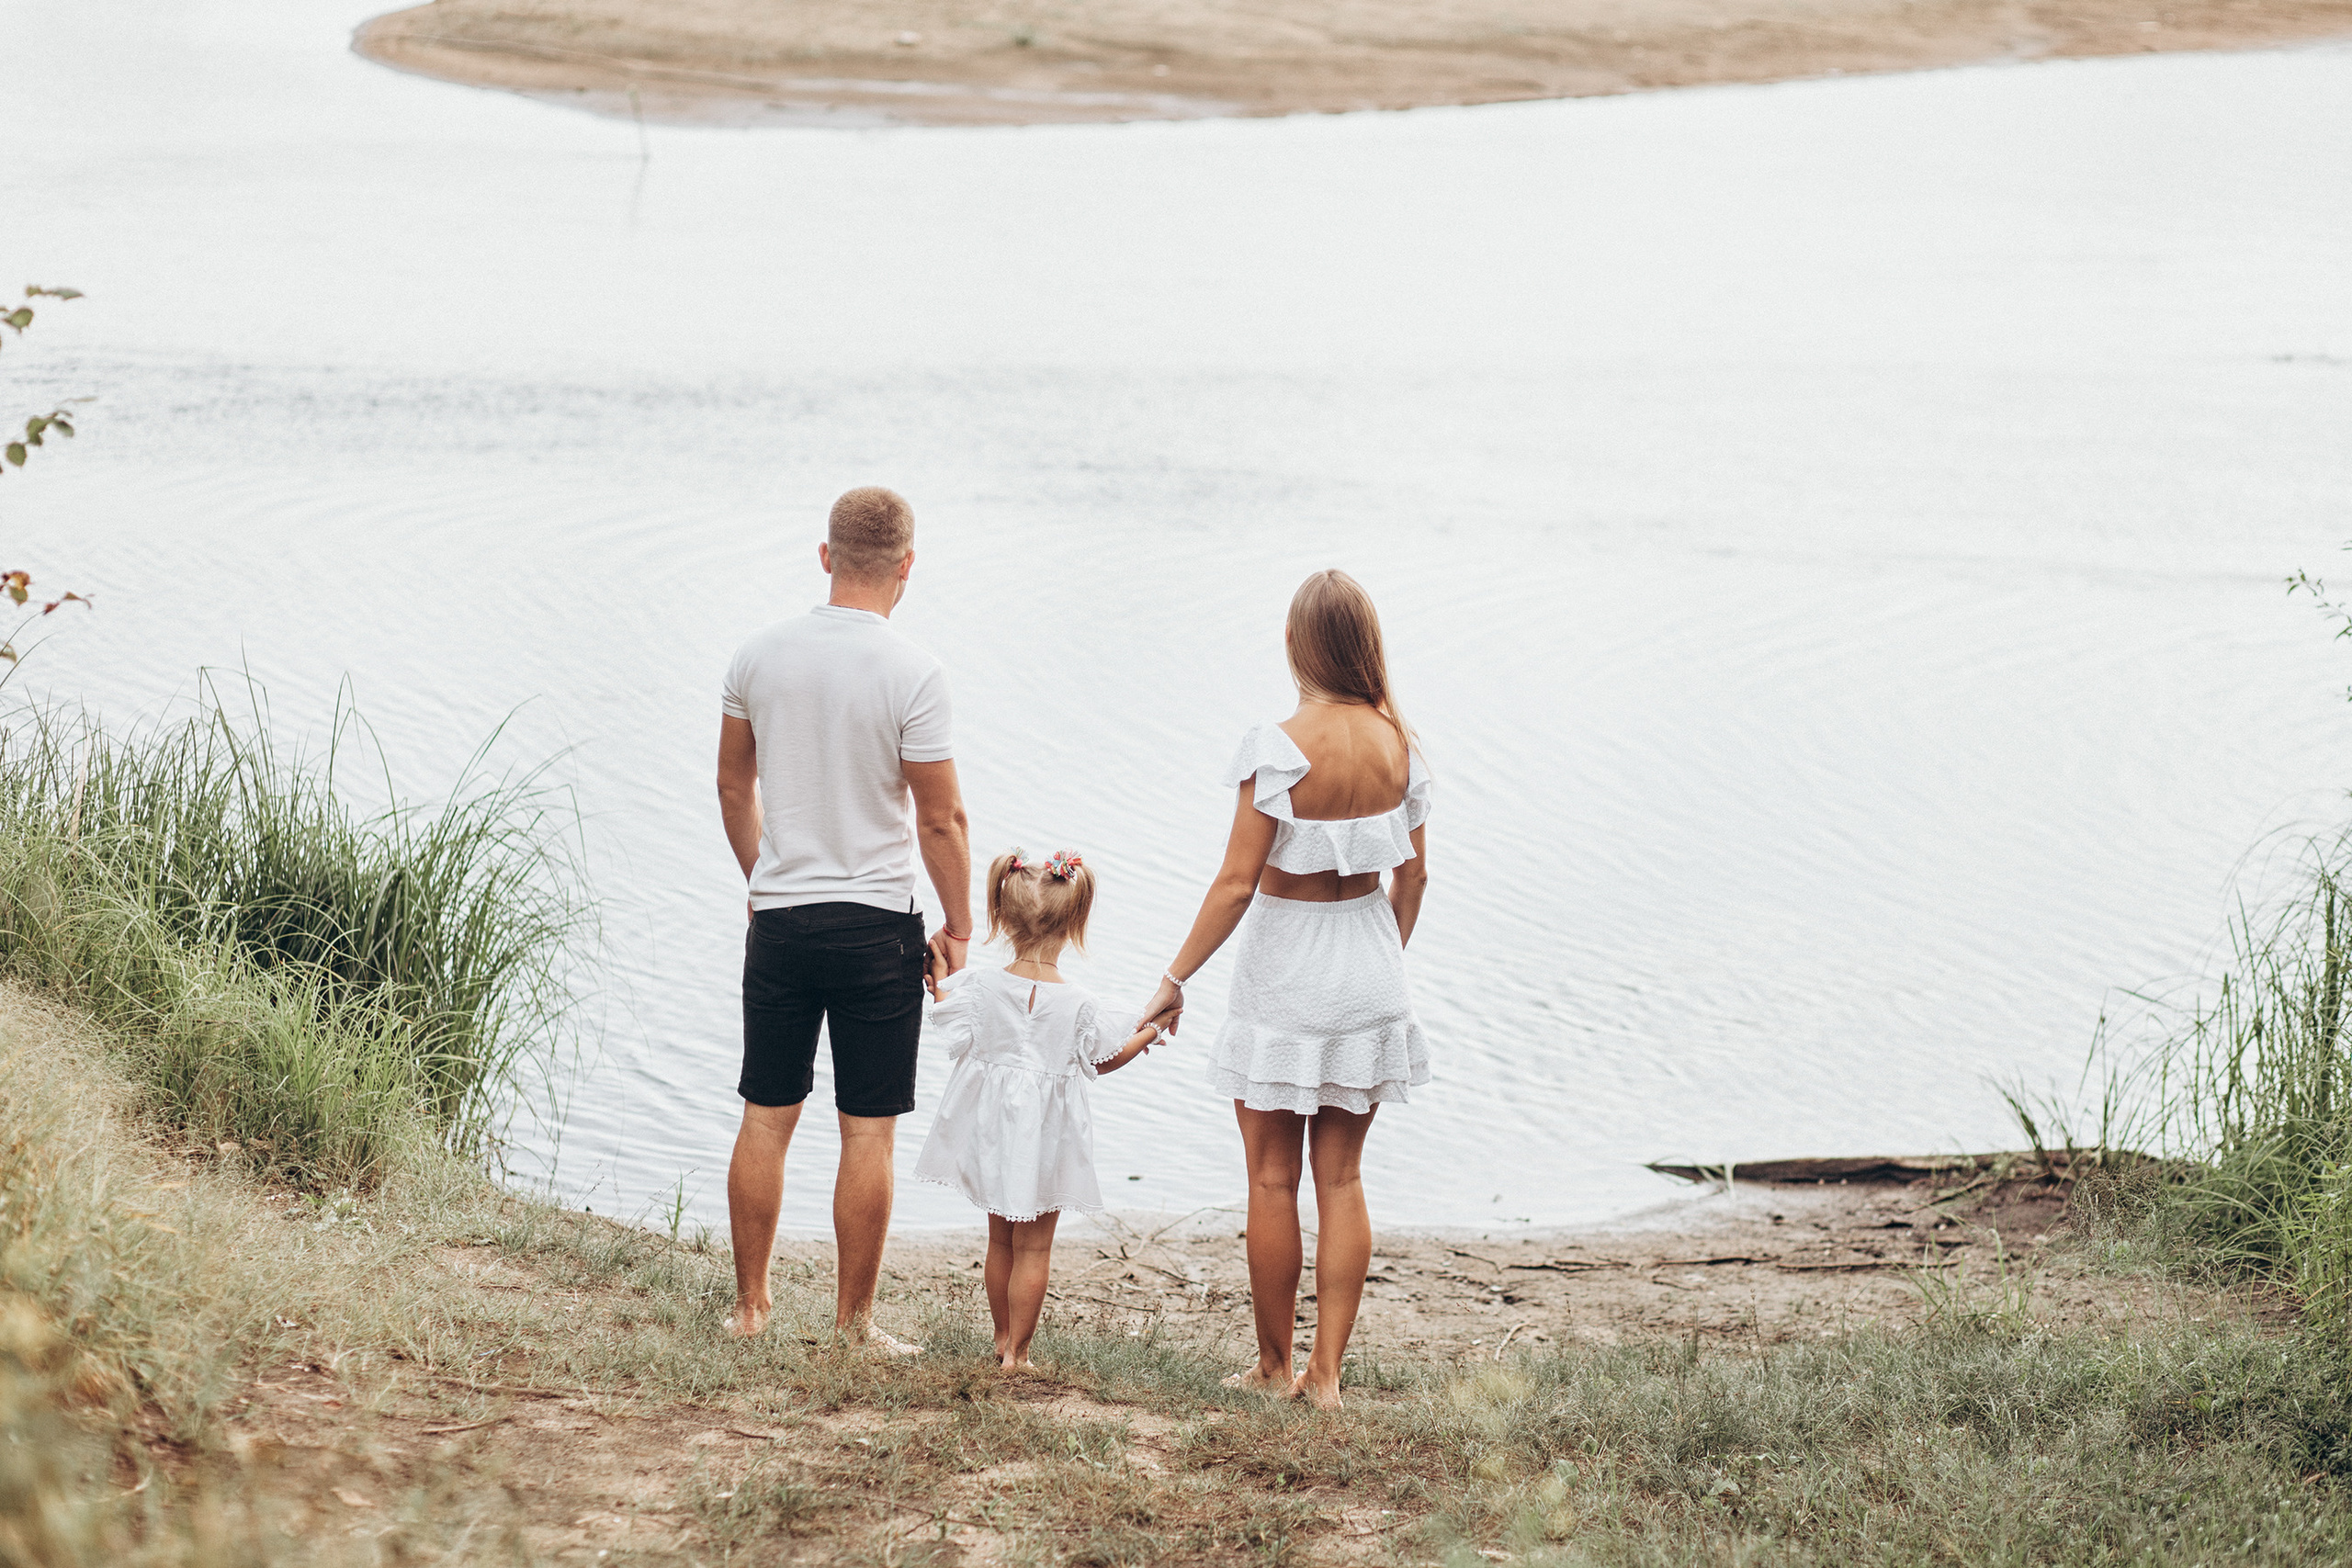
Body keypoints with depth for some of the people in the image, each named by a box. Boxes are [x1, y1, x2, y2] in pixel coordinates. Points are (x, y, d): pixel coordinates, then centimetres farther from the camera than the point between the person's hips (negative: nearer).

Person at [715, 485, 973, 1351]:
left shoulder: (759, 654, 0)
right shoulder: (912, 674, -13)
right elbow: (940, 819, -10)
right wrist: (958, 927, 2)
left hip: (779, 918, 4)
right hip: (876, 924, -4)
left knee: (766, 1118, 12)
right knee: (868, 1132, 3)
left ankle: (750, 1306, 19)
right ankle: (853, 1324, 7)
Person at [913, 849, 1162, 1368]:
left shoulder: (979, 987, -13)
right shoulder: (1078, 1006, -16)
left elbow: (959, 1041, 1)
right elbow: (1105, 1059, -1)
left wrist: (939, 986, 13)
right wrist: (1148, 1033, 15)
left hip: (991, 1130, 3)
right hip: (1045, 1139, -3)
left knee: (1000, 1238, 19)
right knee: (1034, 1247, 7)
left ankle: (1003, 1338, 29)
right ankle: (1017, 1351, 9)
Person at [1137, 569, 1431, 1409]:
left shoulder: (1280, 747, -19)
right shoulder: (1398, 745, -3)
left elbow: (1237, 883, -18)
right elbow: (1413, 875, 6)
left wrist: (1177, 979, -9)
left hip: (1285, 981, -5)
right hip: (1367, 976, 5)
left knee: (1272, 1178, 8)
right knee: (1340, 1179, 10)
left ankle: (1275, 1366, 16)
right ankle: (1327, 1373, 9)